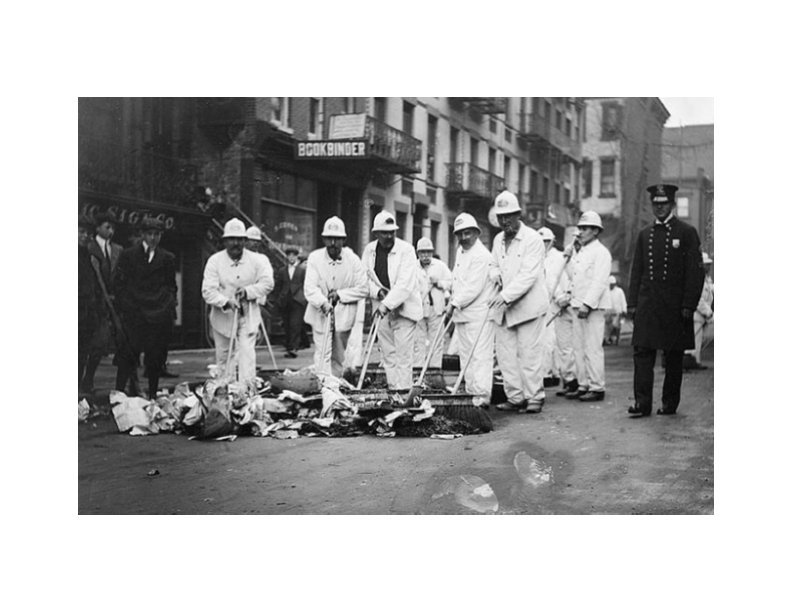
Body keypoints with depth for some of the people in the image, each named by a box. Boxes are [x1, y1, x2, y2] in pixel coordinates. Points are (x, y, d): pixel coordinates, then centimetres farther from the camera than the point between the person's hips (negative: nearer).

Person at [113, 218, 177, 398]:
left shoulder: (167, 258, 11)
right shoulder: (128, 255, 7)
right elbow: (119, 283, 5)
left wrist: (170, 306, 1)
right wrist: (123, 307, -3)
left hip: (160, 314, 1)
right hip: (133, 314, -1)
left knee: (156, 358, 5)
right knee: (128, 356, -4)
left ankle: (152, 396, 15)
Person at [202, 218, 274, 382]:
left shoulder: (256, 260, -1)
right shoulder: (215, 261, -6)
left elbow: (268, 282, -5)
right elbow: (208, 290, -13)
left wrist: (248, 291, -21)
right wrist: (225, 302, -30)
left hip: (248, 318, -1)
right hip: (223, 317, 1)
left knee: (247, 354, -12)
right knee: (223, 356, 11)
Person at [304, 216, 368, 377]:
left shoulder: (353, 260, -5)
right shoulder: (315, 257, -7)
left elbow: (363, 289, -4)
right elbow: (310, 288, -17)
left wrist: (340, 294, -15)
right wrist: (323, 303, -35)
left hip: (344, 315, 1)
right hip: (320, 314, -1)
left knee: (338, 357, 12)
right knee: (322, 355, -10)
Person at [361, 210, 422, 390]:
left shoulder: (406, 250, -14)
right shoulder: (369, 250, 2)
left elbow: (405, 284, -22)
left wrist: (387, 304, -30)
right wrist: (377, 291, -12)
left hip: (403, 308, -5)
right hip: (381, 309, 5)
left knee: (403, 354, -7)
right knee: (388, 354, 8)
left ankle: (403, 391, -3)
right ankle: (392, 389, 16)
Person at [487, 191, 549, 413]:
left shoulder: (532, 238, -9)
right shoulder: (498, 240, 13)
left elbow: (528, 275, -17)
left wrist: (506, 295, -26)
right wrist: (496, 275, 1)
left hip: (528, 305, -6)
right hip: (503, 307, 7)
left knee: (529, 353, -5)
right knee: (505, 353, 4)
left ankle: (534, 398, 5)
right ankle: (515, 397, 12)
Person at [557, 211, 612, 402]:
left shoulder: (601, 252, -8)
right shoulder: (578, 252, 19)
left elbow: (599, 282, -16)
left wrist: (587, 304, -22)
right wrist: (569, 296, 11)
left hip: (593, 307, -9)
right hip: (578, 305, 9)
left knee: (593, 348, -7)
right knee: (578, 347, 10)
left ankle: (597, 388, -2)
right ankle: (583, 385, 17)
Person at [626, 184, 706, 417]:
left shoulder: (687, 232, 1)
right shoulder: (644, 234, 13)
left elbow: (695, 272, -3)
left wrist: (688, 305, -10)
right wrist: (632, 303, 6)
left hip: (675, 306, -3)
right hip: (647, 305, 3)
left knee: (674, 356, 5)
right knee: (642, 352, -6)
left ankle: (670, 403, 15)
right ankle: (642, 403, -6)